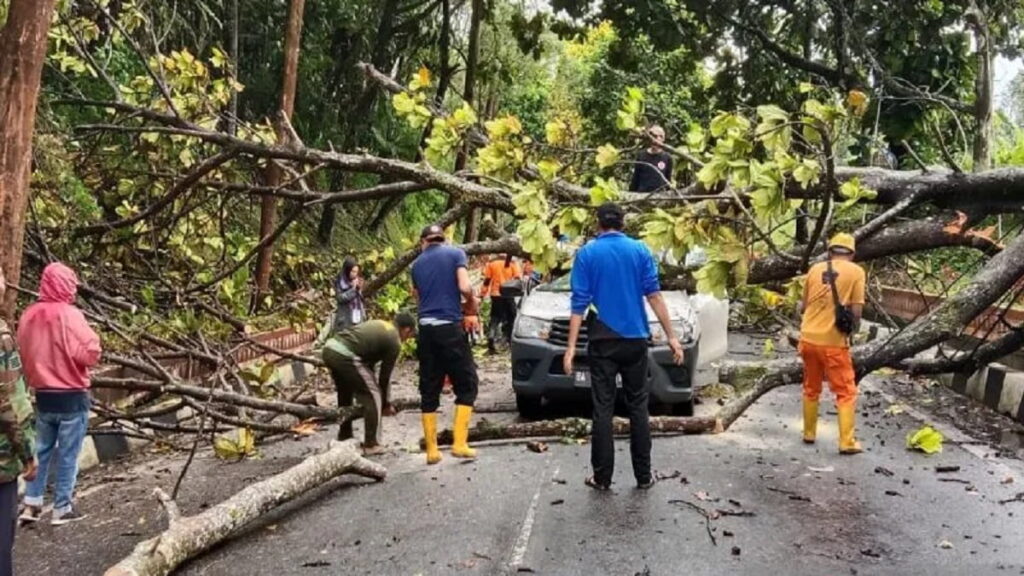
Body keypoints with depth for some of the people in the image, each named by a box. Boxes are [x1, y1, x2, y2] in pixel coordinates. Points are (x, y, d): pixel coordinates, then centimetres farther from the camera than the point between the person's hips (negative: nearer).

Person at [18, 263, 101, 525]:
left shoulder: (29, 316, 3)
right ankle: (62, 509, 10)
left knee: (42, 450, 17)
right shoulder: (69, 315, -16)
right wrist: (93, 341, 0)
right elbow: (90, 353, -19)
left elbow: (23, 355, 11)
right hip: (71, 396, -6)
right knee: (68, 455, 4)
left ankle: (31, 504, 18)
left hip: (42, 395, 6)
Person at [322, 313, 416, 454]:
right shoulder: (394, 342, 4)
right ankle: (371, 445, 10)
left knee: (345, 395, 27)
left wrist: (368, 383, 34)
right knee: (373, 396, 7)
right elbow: (385, 375, 10)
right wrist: (385, 403, 23)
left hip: (329, 348, 9)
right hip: (345, 356, -9)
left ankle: (344, 439, 36)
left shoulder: (378, 325, 27)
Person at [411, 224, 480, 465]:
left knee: (429, 391, 8)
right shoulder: (455, 254, 2)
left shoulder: (417, 264, 15)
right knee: (466, 385, 6)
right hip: (450, 327, -4)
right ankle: (459, 443, -2)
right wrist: (472, 300, 9)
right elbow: (464, 287, -11)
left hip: (426, 329, 4)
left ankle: (432, 450, 9)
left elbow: (420, 296, 15)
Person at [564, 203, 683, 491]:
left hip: (603, 341, -1)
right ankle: (644, 475, 14)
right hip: (634, 340, 2)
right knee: (638, 406, 10)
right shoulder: (640, 250, 2)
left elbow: (579, 303, -6)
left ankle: (602, 477, 7)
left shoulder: (587, 253, -2)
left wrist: (571, 347, -6)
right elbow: (654, 295, -3)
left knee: (603, 408, 3)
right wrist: (671, 336, 0)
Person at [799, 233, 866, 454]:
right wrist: (853, 328, 10)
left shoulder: (815, 269, 7)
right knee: (846, 392, 7)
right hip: (833, 342, -4)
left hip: (808, 338, 4)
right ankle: (847, 442, 3)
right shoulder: (856, 272, -4)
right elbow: (856, 311, -9)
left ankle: (809, 434, 27)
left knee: (811, 388, 19)